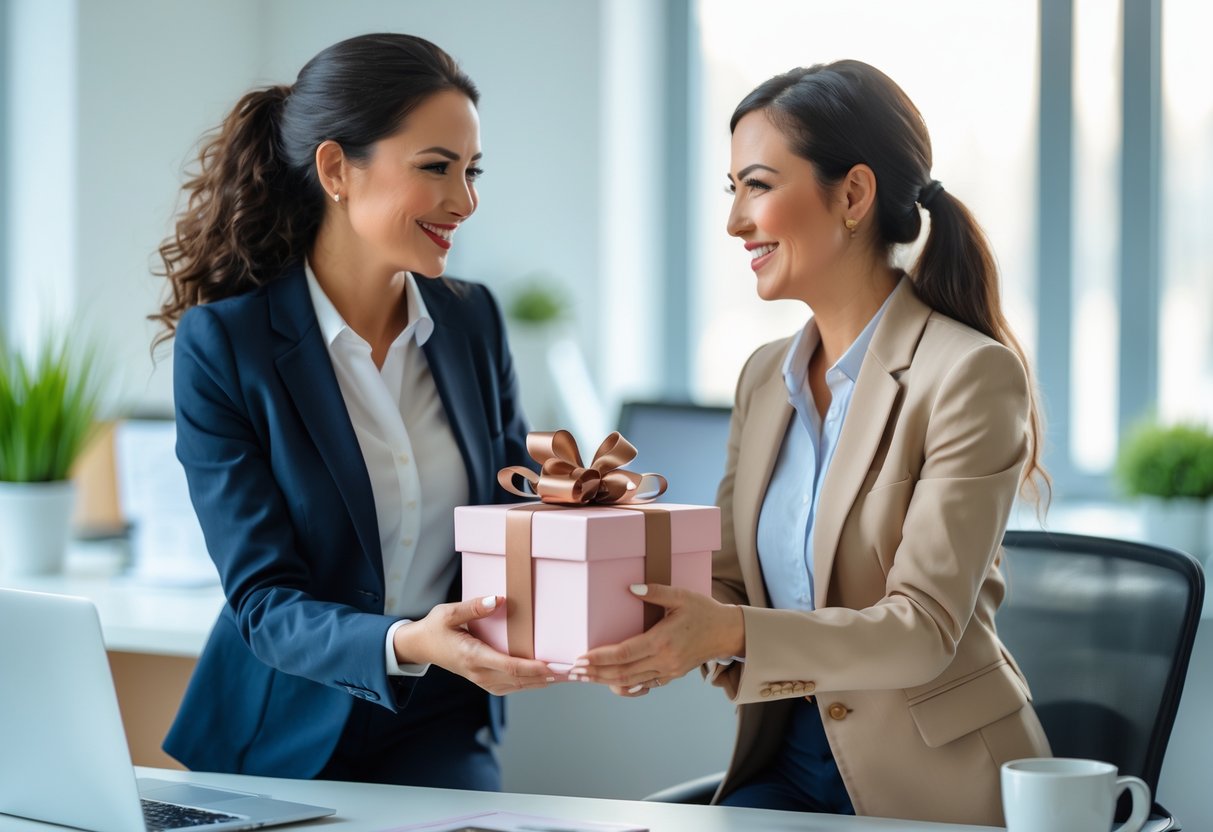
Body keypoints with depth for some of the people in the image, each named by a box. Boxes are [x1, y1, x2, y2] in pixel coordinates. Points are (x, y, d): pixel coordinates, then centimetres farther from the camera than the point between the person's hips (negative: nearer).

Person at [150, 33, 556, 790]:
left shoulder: (472, 320, 5)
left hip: (439, 733, 2)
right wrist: (407, 643, -33)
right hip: (288, 740, -2)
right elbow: (262, 599, -14)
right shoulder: (220, 344, -10)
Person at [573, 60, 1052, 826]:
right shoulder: (766, 377, 10)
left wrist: (732, 633, -34)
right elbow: (726, 582, 8)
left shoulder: (972, 377, -13)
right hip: (790, 760, 6)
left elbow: (924, 629, -19)